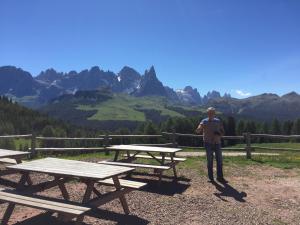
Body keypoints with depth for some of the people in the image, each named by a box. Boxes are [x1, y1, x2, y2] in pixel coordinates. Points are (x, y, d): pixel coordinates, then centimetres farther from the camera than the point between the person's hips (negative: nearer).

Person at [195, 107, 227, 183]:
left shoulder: (218, 121, 5)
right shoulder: (204, 121, -3)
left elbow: (222, 132, 11)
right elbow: (197, 131, -14)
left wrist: (219, 135, -12)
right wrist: (200, 128, -38)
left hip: (217, 143, 3)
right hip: (208, 143, -2)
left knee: (219, 161, 5)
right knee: (210, 161, 3)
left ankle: (220, 177, 16)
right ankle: (211, 178, 12)